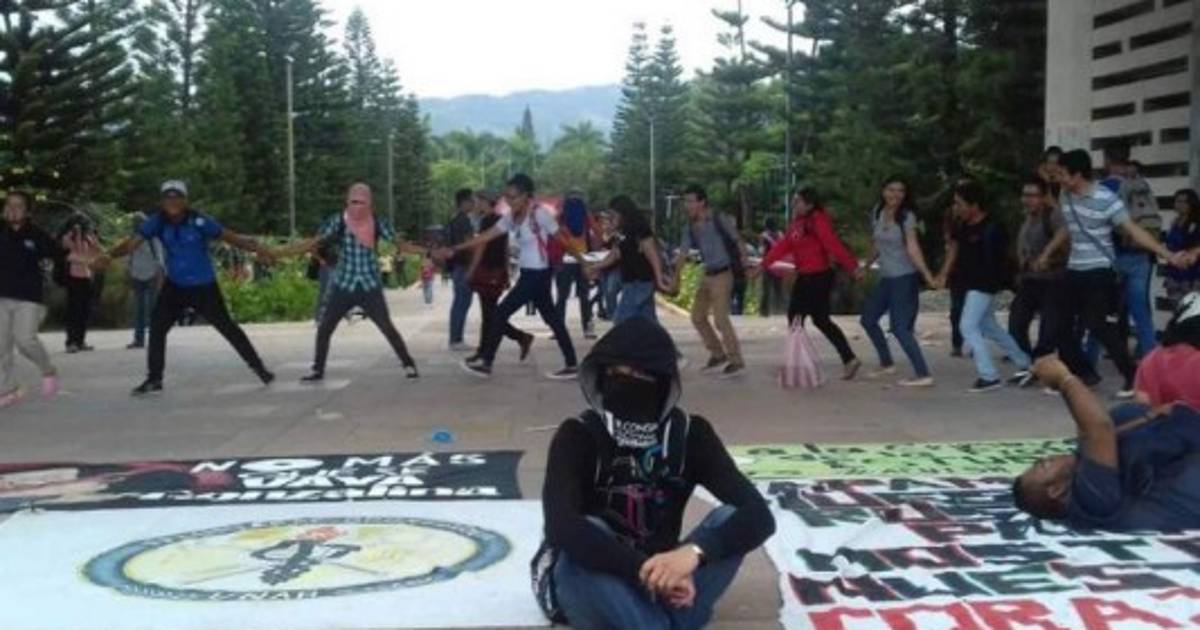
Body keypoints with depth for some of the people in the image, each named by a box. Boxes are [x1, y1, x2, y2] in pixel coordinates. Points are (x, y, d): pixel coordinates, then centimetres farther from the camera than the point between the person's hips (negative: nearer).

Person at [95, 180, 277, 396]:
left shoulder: (199, 221, -21)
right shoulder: (158, 221, -12)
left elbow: (229, 236, -19)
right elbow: (133, 242, -19)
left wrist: (256, 247, -34)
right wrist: (110, 255, -36)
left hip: (204, 286, -3)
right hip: (175, 285, 3)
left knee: (226, 326, 4)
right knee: (157, 327, -4)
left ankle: (257, 365, 20)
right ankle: (154, 380, 10)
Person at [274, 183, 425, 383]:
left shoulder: (378, 223, -6)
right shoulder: (338, 222, -8)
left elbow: (401, 244, -1)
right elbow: (312, 243, -9)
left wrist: (428, 252, -11)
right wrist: (277, 253, -14)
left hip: (370, 287, -1)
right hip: (343, 286, 1)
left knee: (387, 327, -5)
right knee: (324, 328, 3)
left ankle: (409, 364, 10)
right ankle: (317, 370, 19)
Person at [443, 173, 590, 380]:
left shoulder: (539, 213, -16)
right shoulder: (511, 217, 6)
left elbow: (562, 240, -11)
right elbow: (486, 236, 5)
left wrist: (584, 263, -6)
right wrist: (455, 249, 0)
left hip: (538, 274, -9)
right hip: (528, 274, 9)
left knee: (502, 313, -5)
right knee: (552, 318, 11)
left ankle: (486, 363, 5)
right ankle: (572, 364, 17)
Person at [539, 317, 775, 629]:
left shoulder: (690, 434, -7)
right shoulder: (579, 436, -15)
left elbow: (758, 515, -19)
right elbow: (562, 526, -32)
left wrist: (693, 553, -37)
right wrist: (647, 569, -39)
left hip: (657, 586, 3)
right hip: (592, 585, -2)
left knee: (730, 520, -22)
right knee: (587, 539, -34)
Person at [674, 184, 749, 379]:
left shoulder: (720, 220, -12)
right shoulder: (690, 227, 6)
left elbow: (738, 242, -5)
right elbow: (682, 254, 4)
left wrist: (745, 265, -8)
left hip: (723, 274, -8)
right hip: (708, 275, 8)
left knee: (720, 318, -13)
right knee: (697, 316, 10)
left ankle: (736, 362, -4)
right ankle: (718, 355, 24)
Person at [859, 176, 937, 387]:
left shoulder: (907, 216, -14)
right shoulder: (877, 212, 4)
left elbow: (913, 248, -23)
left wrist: (926, 274, -35)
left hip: (905, 277, -8)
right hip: (886, 278, 8)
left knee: (900, 327, -12)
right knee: (868, 319, 16)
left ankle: (924, 375, -11)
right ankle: (887, 364, 32)